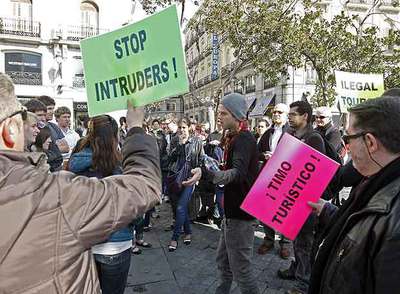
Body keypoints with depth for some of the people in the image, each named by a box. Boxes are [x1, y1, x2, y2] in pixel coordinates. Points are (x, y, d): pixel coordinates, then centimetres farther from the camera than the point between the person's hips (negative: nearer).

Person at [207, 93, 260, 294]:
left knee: (240, 269, 0)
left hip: (241, 212, -10)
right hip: (233, 209, 10)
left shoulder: (244, 140, -20)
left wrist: (209, 174, -55)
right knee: (223, 261, 22)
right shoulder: (235, 138, 12)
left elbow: (238, 172, -40)